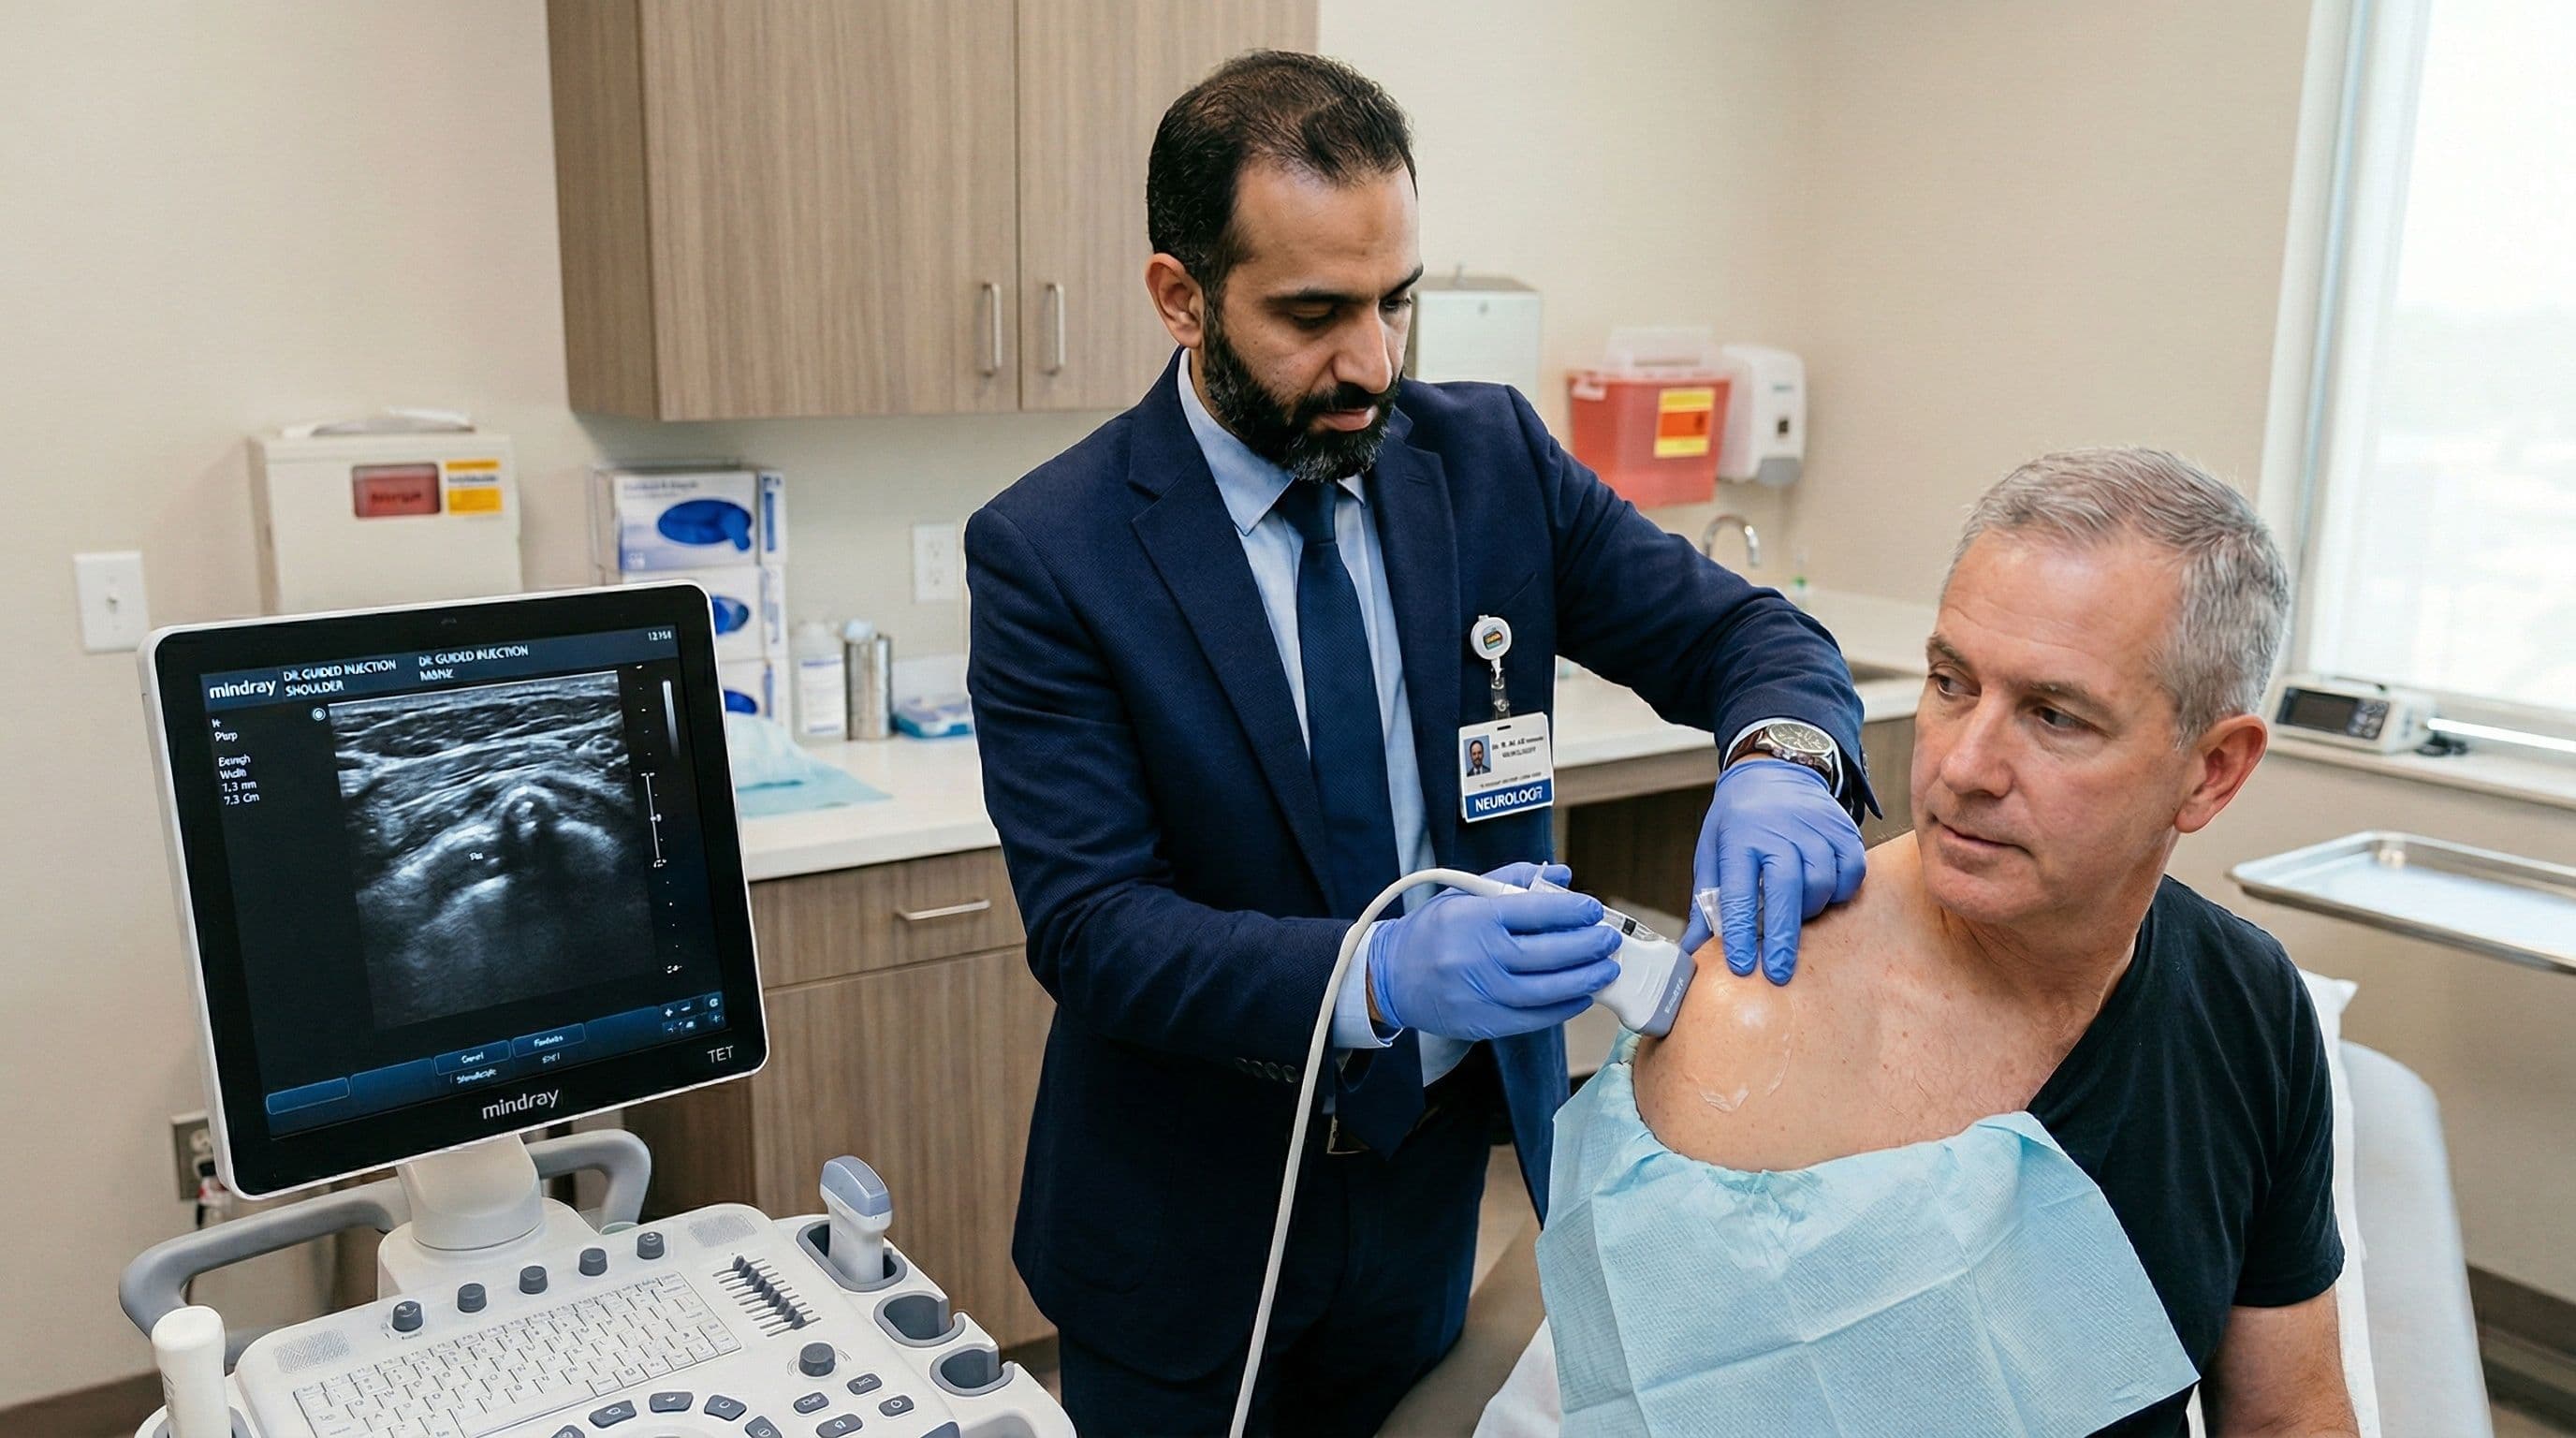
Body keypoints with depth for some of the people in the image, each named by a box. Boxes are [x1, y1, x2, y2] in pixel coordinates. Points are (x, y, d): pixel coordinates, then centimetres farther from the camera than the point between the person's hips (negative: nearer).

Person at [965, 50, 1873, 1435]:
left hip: (1443, 1166, 3)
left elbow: (1742, 634, -4)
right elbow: (1089, 921, -22)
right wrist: (1379, 978, -38)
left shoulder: (1492, 456, -6)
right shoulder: (1048, 552, -18)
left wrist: (1778, 762, -28)